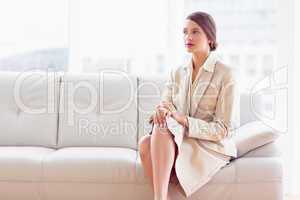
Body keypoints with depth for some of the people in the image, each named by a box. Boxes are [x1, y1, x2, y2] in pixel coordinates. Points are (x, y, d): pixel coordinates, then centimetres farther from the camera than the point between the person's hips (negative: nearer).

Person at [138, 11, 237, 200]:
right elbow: (165, 106, 3)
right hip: (180, 142, 5)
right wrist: (161, 111, -23)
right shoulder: (177, 73, 10)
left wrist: (182, 119, -24)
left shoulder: (224, 74, -7)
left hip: (211, 147, -4)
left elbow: (222, 130, -10)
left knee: (163, 128, -33)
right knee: (145, 143, -29)